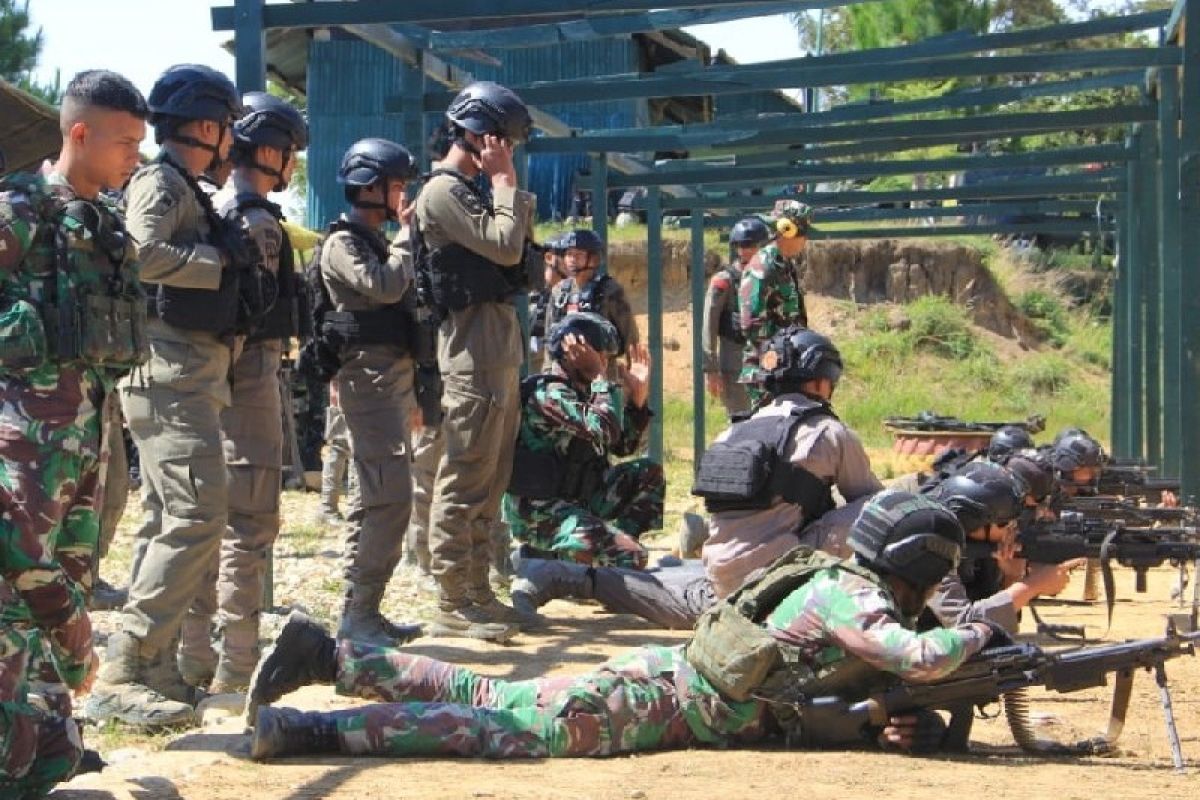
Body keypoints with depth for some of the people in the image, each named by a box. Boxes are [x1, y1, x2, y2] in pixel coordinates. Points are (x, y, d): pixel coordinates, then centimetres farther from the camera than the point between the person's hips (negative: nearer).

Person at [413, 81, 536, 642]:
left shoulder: (472, 191, 21)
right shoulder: (443, 192, -10)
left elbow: (517, 251, 20)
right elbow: (505, 246, -18)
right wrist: (506, 182, -10)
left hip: (501, 348, 10)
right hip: (474, 347, -10)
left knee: (491, 480, 13)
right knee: (464, 481, -8)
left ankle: (476, 591, 19)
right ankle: (452, 605, -6)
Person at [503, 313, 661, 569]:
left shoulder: (583, 390, 11)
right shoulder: (547, 393, -18)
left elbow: (624, 446, 18)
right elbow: (604, 432, -32)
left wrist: (637, 399, 5)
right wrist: (601, 376, -21)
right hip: (537, 515, -10)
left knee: (650, 475, 10)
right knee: (629, 557, -24)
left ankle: (616, 541, 5)